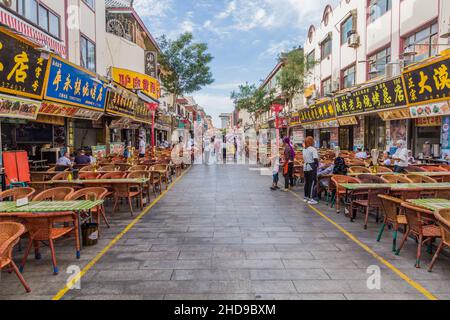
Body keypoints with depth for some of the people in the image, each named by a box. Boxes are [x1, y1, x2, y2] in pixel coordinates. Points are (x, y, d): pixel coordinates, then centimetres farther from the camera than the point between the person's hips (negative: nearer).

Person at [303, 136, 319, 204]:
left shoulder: (304, 150, 9)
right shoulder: (313, 149, -13)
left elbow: (304, 158, 11)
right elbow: (315, 158, -20)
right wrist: (317, 164, -6)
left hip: (305, 167, 7)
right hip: (312, 167, -7)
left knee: (306, 182, 15)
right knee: (312, 182, -1)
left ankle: (306, 197, 24)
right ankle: (311, 199, -1)